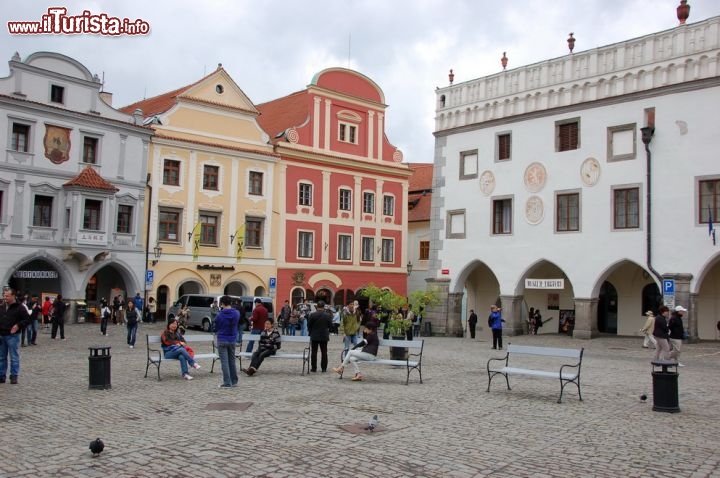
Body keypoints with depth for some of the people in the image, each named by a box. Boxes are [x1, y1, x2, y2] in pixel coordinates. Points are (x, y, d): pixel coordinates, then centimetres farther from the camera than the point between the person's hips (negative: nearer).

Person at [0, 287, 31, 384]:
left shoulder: (19, 307, -7)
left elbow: (27, 319, -6)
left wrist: (18, 325, -17)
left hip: (12, 336, -6)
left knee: (14, 357, 0)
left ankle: (14, 376, 6)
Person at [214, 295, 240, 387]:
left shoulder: (220, 315, -14)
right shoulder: (236, 313, -2)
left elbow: (216, 328, -1)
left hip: (222, 340, -4)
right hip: (232, 340, 5)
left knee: (224, 362, 0)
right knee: (232, 361, 16)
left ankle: (227, 383, -1)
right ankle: (234, 381, 21)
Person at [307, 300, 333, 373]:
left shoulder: (312, 315, -10)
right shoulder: (327, 315, -8)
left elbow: (309, 325, -3)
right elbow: (330, 326, -2)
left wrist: (310, 333, 13)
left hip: (314, 336, -1)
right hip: (324, 336, 1)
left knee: (314, 353, 7)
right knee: (324, 353, 9)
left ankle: (314, 368, 8)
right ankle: (324, 368, 9)